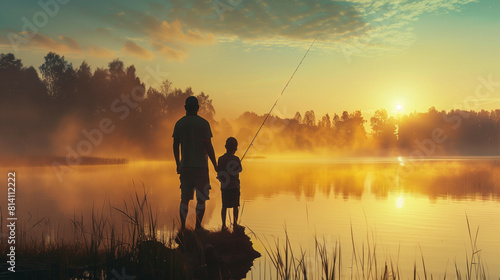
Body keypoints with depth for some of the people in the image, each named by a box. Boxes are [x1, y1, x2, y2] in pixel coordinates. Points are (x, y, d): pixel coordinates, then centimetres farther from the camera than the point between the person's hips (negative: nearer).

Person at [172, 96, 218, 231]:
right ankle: (198, 226, 5)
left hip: (185, 166, 3)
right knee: (201, 198, 5)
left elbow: (175, 146, 6)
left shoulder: (179, 124, 4)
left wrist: (178, 164, 18)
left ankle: (183, 227, 8)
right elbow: (208, 146, -9)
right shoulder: (203, 123, -6)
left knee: (184, 198, 9)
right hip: (201, 166, -3)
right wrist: (215, 165, -1)